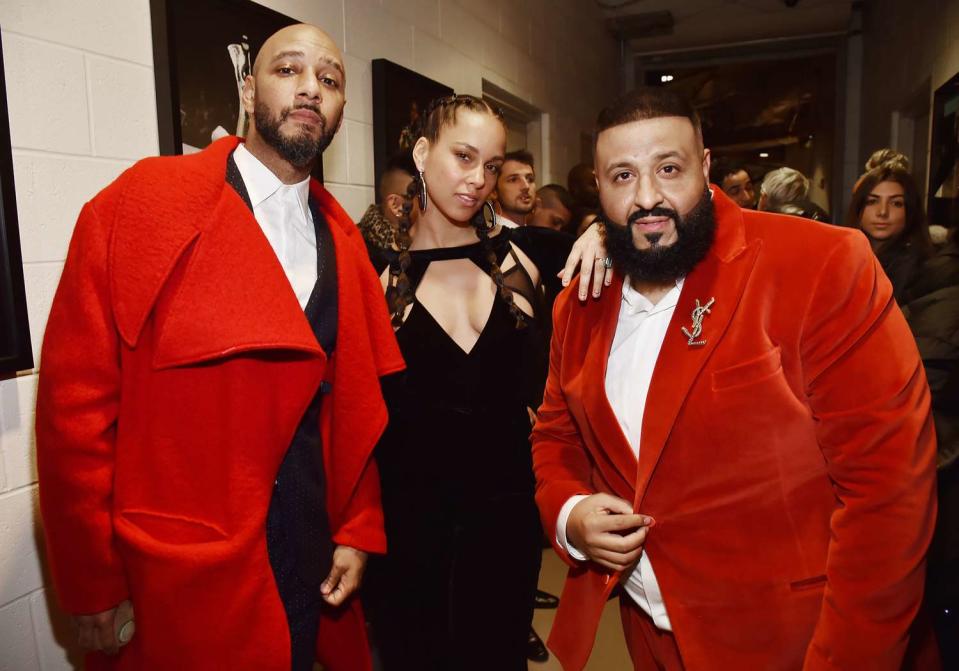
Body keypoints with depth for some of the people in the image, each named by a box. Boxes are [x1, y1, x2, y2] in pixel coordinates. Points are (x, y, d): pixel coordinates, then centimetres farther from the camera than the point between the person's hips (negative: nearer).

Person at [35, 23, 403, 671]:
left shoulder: (343, 240, 5)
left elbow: (356, 405, 6)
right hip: (178, 575, -4)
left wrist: (358, 533, 2)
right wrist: (93, 586, -8)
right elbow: (76, 400, -11)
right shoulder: (142, 200, -10)